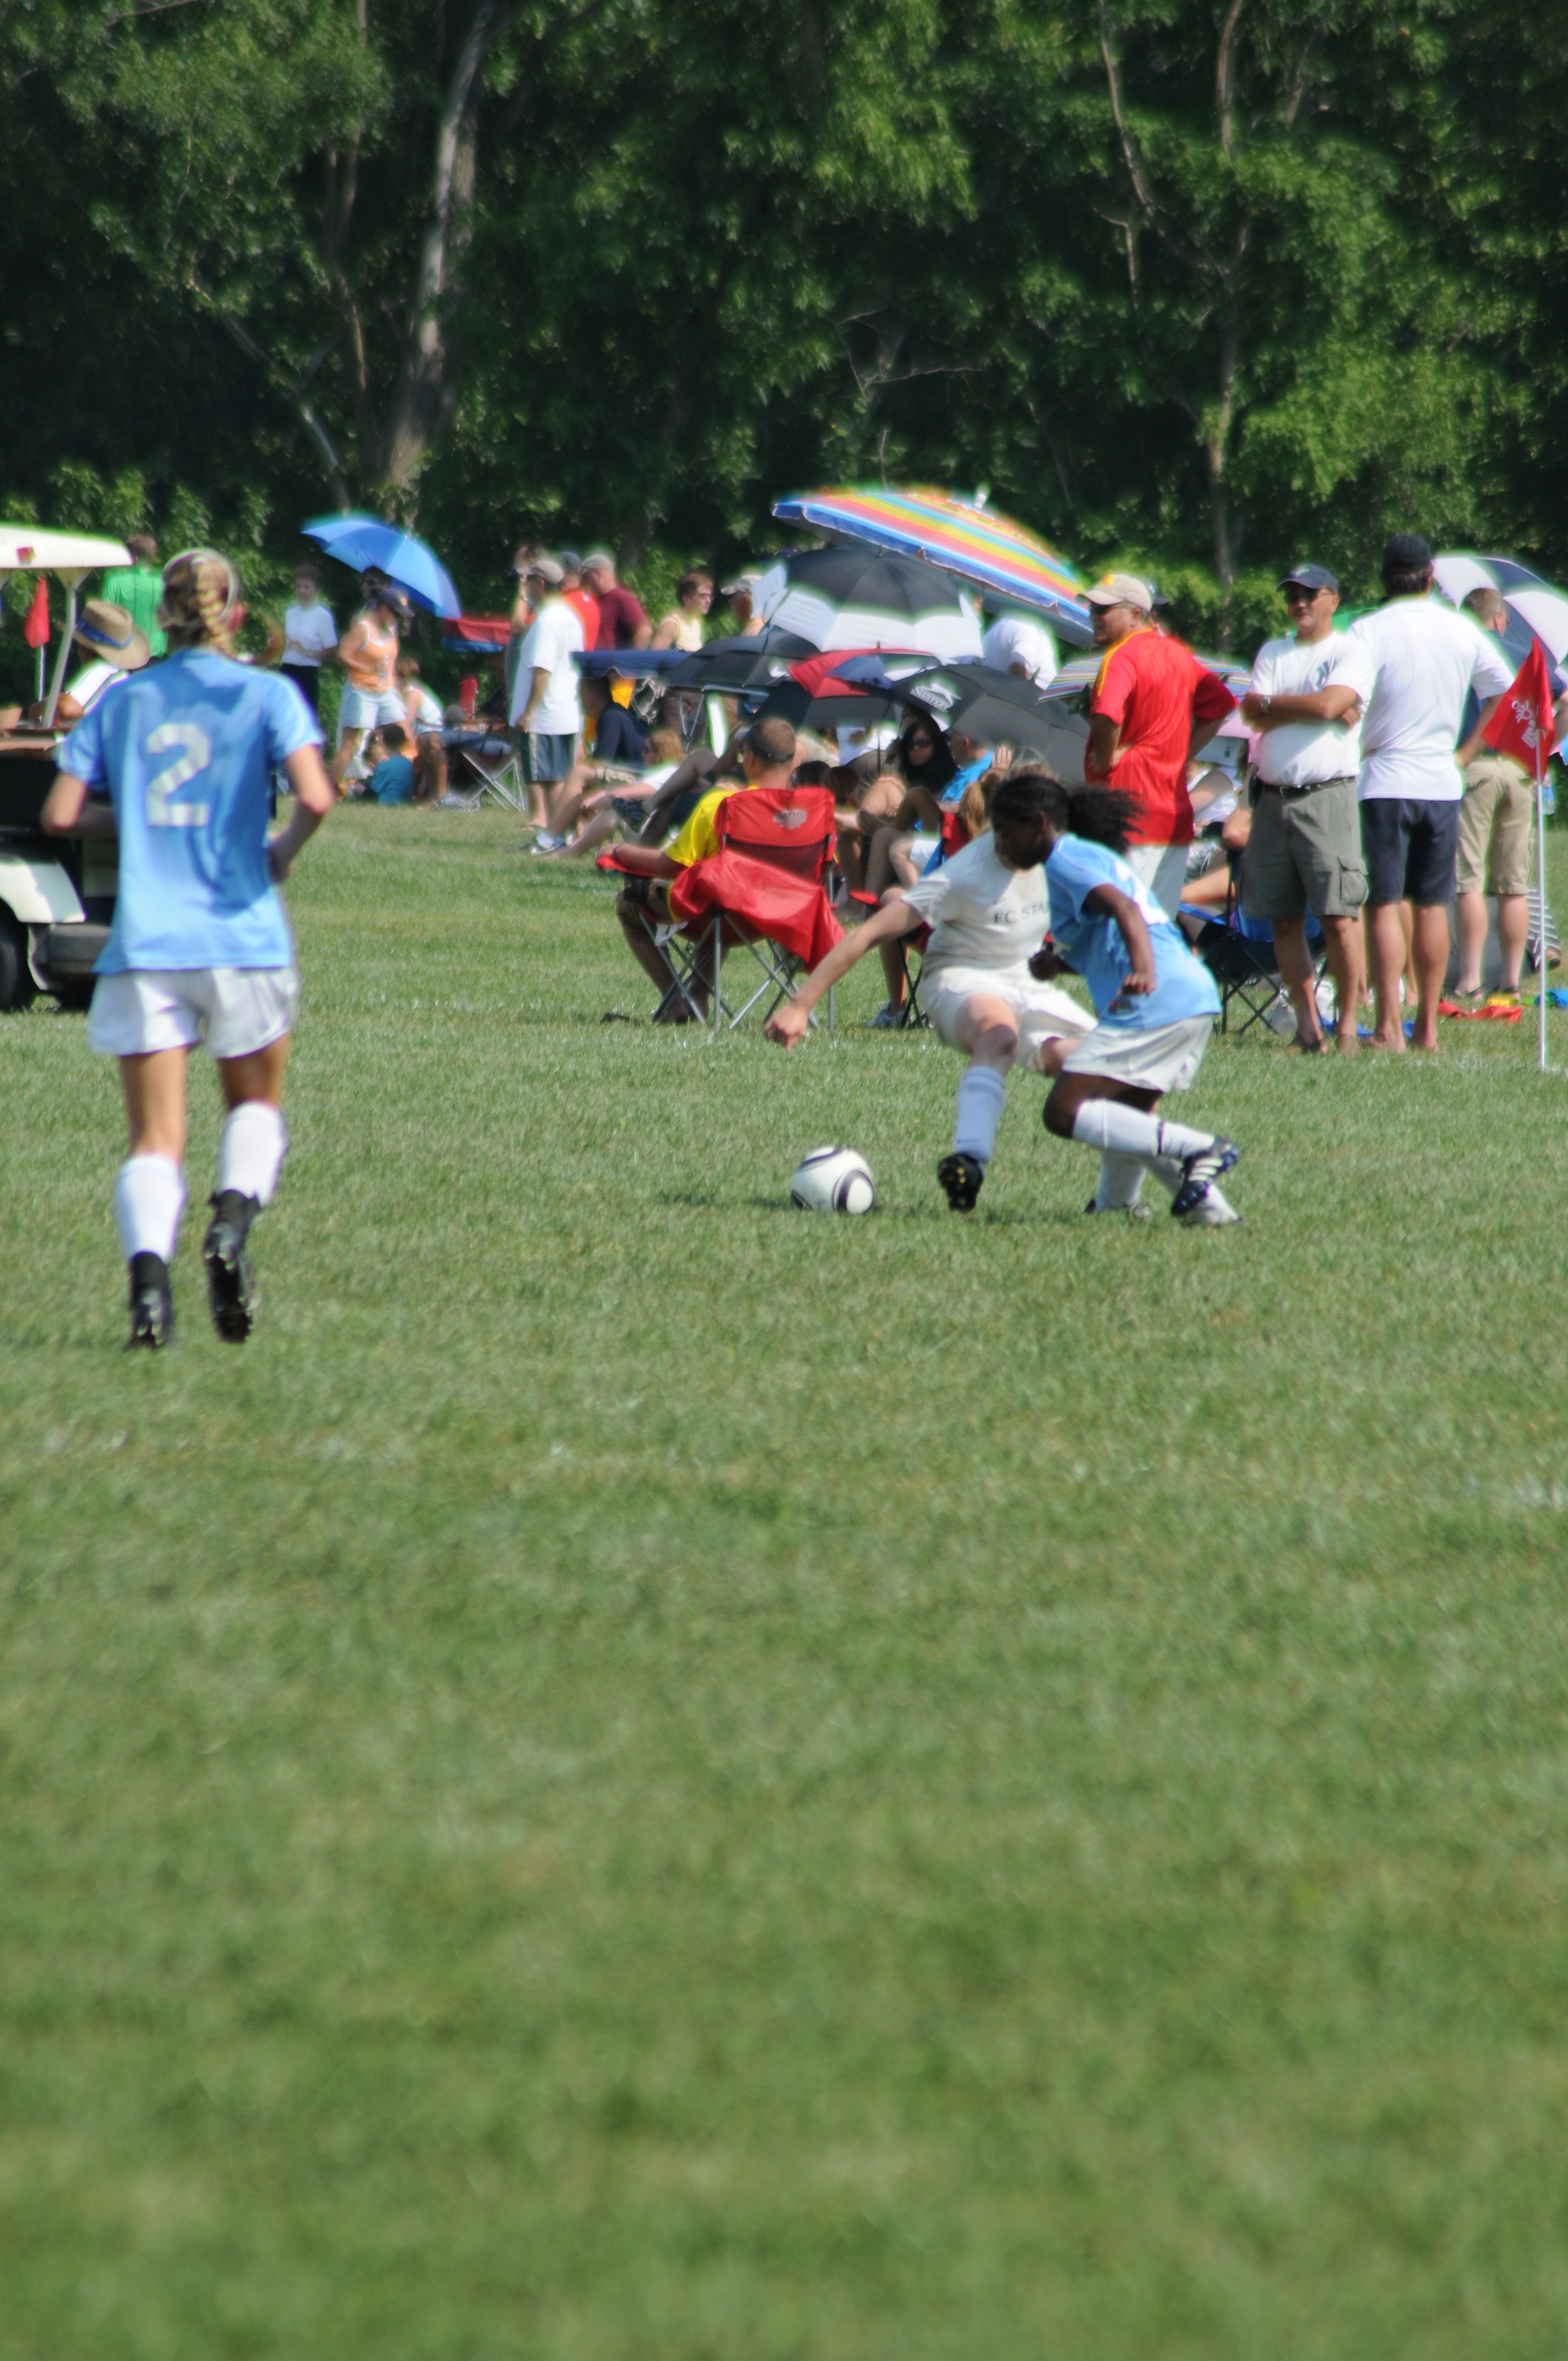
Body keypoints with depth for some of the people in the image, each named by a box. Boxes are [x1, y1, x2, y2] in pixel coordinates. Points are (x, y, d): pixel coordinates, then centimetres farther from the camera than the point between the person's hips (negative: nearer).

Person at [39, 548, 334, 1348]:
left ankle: (147, 1267, -27)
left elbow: (62, 813, 4)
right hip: (242, 936, -1)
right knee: (256, 1102, 21)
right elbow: (315, 798, -14)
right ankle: (233, 1215, -8)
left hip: (144, 944, 1)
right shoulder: (265, 695, 0)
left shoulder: (122, 702, 8)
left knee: (154, 1139, 0)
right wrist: (282, 853, 6)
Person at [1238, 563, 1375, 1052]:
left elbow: (1331, 703, -13)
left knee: (1339, 917, -11)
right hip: (1273, 796, 5)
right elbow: (1256, 717, 4)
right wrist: (1319, 709, -5)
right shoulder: (1272, 653, 18)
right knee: (1284, 920, 4)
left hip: (1328, 795, -5)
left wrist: (1271, 703, 1)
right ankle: (1306, 1021, 8)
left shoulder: (1350, 652, 3)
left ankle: (1347, 1021, -8)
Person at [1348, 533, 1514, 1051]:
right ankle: (1428, 1025, 10)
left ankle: (1389, 1027, -7)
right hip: (1442, 783, 4)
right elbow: (1506, 692, 13)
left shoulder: (1369, 632, -9)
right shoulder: (1463, 630, 5)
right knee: (1432, 906, 9)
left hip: (1384, 780, -4)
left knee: (1385, 906, -3)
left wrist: (1353, 757, -1)